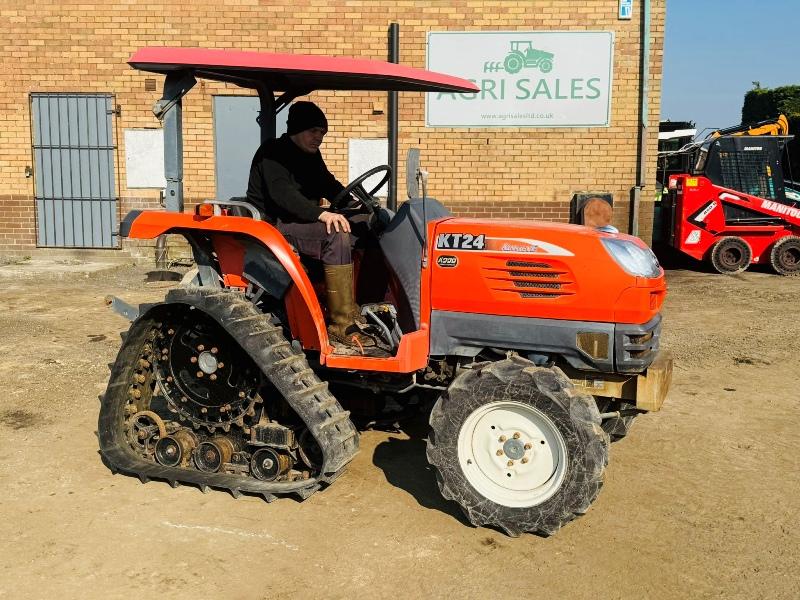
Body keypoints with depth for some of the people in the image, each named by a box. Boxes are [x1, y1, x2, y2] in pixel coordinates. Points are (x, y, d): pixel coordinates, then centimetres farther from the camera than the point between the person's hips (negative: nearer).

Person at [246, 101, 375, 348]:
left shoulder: (310, 156, 19)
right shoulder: (273, 153, -10)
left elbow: (329, 185, 20)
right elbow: (282, 194, -25)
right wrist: (321, 214, -38)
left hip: (303, 222, 9)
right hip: (274, 226, -9)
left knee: (364, 226, -5)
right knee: (336, 235, -33)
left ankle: (359, 308, -10)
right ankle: (342, 324, -33)